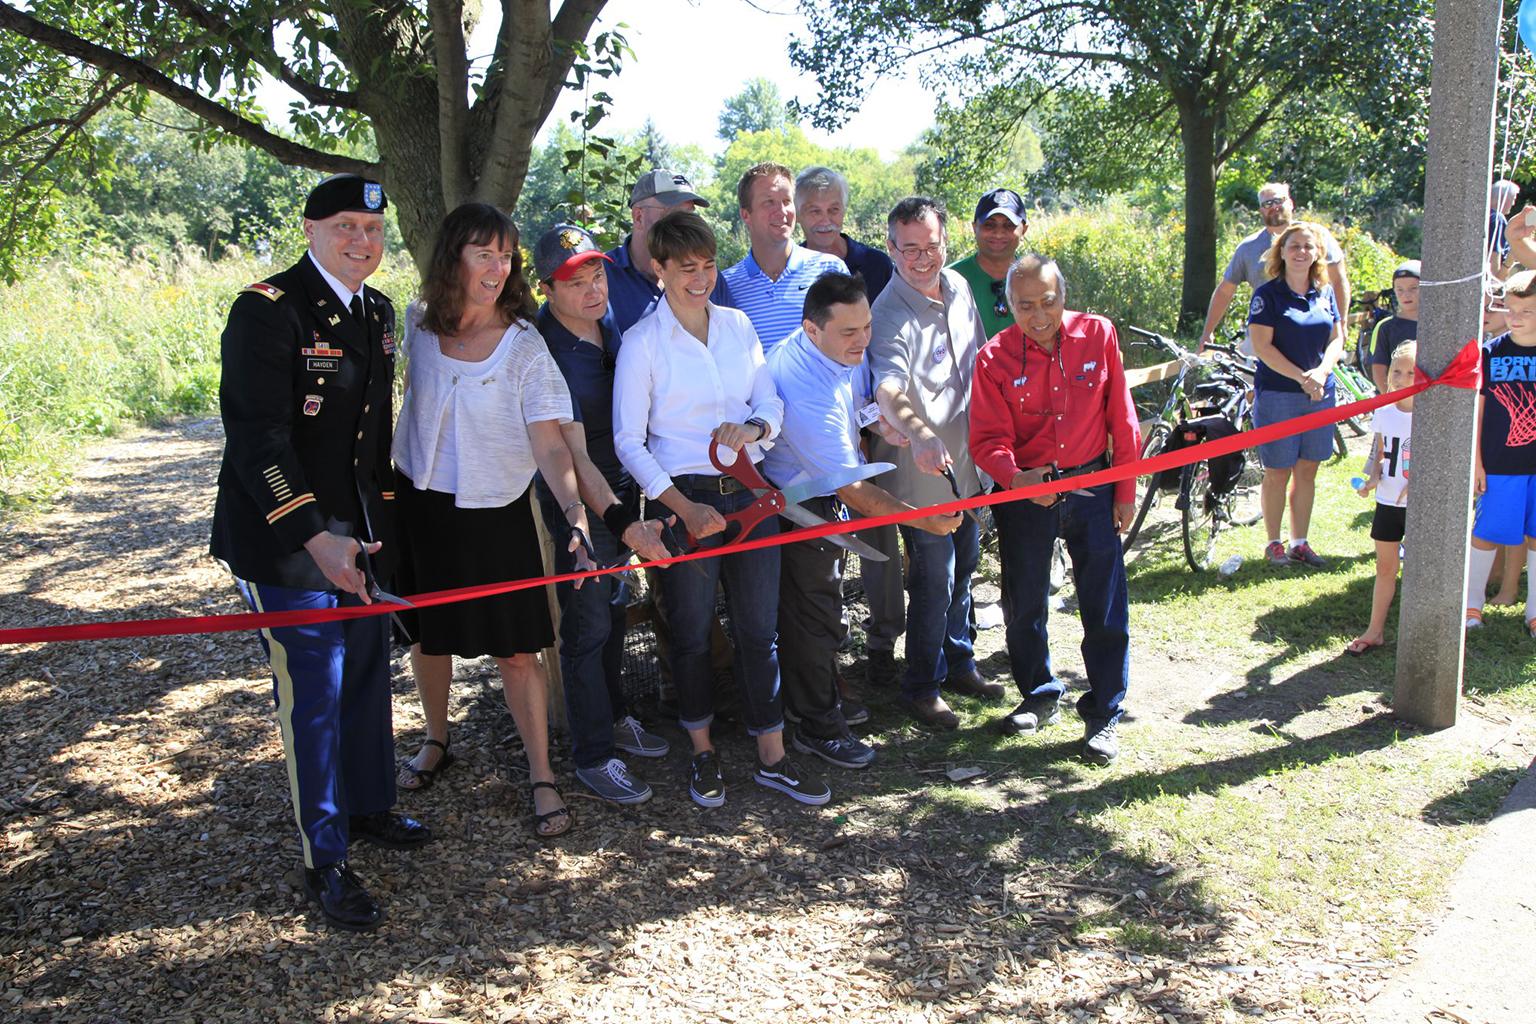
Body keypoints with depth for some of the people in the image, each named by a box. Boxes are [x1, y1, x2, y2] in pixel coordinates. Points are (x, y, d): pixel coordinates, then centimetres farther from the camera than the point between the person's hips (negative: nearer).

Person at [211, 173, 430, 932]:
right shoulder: (267, 310, -15)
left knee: (367, 675, 18)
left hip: (358, 532, 7)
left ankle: (368, 809, 39)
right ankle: (325, 862, 14)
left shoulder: (377, 312, 9)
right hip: (286, 540, -7)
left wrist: (379, 517, 15)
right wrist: (315, 537, -26)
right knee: (312, 697, 0)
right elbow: (258, 439, -21)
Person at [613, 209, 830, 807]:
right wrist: (683, 507, -16)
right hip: (685, 497, -3)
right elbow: (628, 441, -7)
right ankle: (702, 754, 25)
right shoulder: (642, 341, -4)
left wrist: (753, 428, -16)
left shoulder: (737, 325, 9)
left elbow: (771, 404, 9)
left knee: (759, 628, 7)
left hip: (747, 491, 4)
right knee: (692, 633, 7)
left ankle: (772, 757, 18)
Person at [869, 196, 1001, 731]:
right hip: (922, 467, -7)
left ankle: (958, 663, 39)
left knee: (963, 566, 20)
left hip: (965, 459, 8)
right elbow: (888, 388, -41)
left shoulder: (959, 287, 2)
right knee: (933, 580, -1)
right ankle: (922, 687, 17)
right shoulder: (891, 315, -23)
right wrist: (919, 433, -59)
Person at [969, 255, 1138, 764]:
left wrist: (1125, 490, 2)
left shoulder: (1098, 335, -6)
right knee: (1024, 605, 12)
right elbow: (988, 440, -12)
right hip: (1023, 493, 0)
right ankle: (1041, 697, 35)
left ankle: (1104, 715, 17)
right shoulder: (994, 358, -9)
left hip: (1092, 488, 0)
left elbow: (1121, 419, 1)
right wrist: (1016, 476, -32)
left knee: (1105, 607, 1)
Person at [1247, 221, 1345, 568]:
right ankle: (1274, 543, 13)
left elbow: (1337, 338, 10)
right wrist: (1302, 377, -18)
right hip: (1277, 395, -5)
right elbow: (1261, 346, -12)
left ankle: (1299, 543, 19)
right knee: (1278, 473, 1)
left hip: (1320, 393, 5)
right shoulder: (1268, 295, -6)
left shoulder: (1325, 293, 9)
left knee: (1307, 471, 10)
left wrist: (1321, 371, -10)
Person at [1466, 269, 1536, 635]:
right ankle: (1472, 603, 19)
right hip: (1501, 464, -1)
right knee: (1485, 533, 4)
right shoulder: (1491, 353, -2)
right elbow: (1476, 410, 1)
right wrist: (1476, 463, -1)